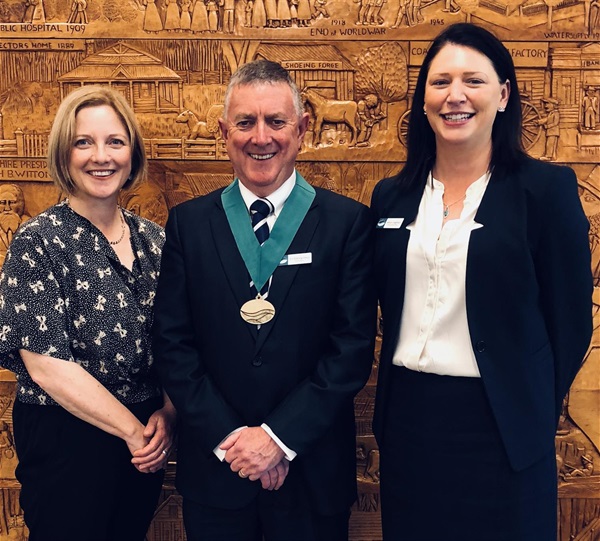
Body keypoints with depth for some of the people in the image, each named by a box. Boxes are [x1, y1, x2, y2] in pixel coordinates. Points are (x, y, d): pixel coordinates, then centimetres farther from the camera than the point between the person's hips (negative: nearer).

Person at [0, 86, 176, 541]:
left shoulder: (153, 238, 3)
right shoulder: (38, 243, -12)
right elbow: (45, 364, -16)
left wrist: (165, 416, -10)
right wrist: (131, 429, -14)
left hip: (146, 443, 5)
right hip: (66, 441, -5)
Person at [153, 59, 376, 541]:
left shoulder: (348, 222, -4)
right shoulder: (189, 222, 1)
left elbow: (353, 347, -8)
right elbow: (172, 343, -2)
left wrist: (281, 436, -13)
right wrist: (227, 436, -10)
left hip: (312, 470, -1)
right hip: (213, 468, 2)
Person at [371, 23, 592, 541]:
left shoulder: (546, 188, -7)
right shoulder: (391, 196, 5)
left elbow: (570, 319, -4)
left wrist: (535, 415, -1)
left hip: (499, 423, -3)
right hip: (406, 420, 4)